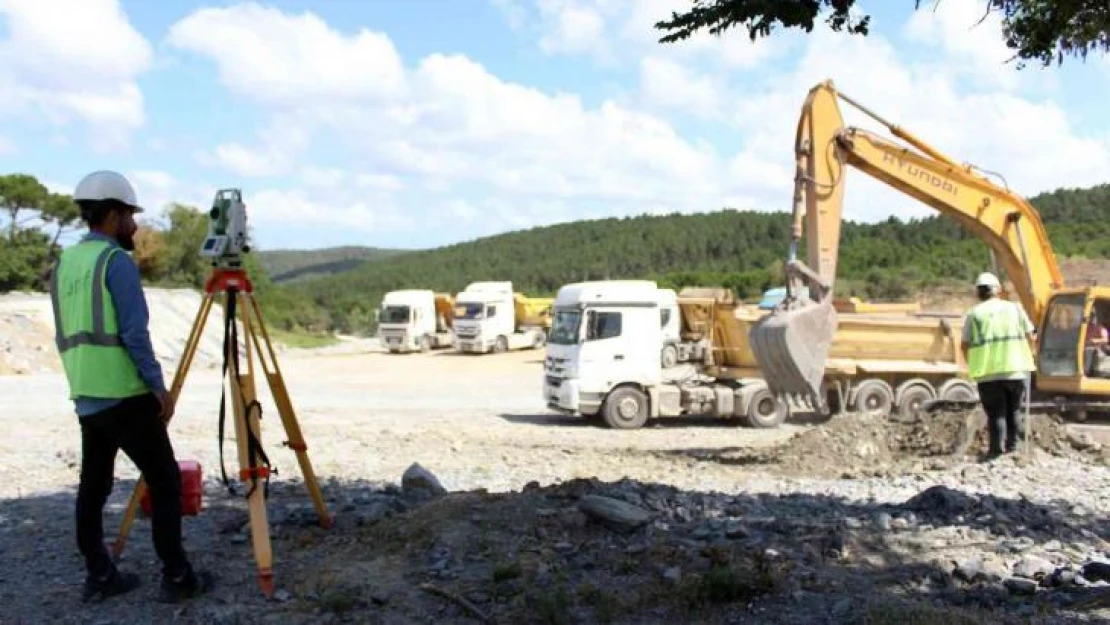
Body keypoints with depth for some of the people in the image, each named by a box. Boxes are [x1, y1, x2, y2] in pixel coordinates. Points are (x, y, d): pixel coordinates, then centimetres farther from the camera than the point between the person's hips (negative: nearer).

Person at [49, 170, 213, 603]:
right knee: (164, 481, -2)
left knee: (94, 485, 13)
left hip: (86, 397, 9)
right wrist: (158, 385, -12)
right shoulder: (117, 261, -12)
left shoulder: (64, 263, 14)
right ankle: (177, 577, -1)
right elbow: (134, 332, -17)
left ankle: (99, 576, 19)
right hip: (125, 395, -8)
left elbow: (65, 335, 18)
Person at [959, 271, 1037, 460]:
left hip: (988, 373, -2)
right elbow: (1031, 338, 7)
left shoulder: (974, 314, 2)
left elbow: (964, 346, 0)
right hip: (1016, 370, 2)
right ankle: (1012, 447, 21)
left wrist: (972, 364, 17)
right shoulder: (1015, 308, 9)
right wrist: (1027, 356, 25)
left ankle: (996, 450, -6)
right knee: (1013, 412, 17)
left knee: (996, 413, 3)